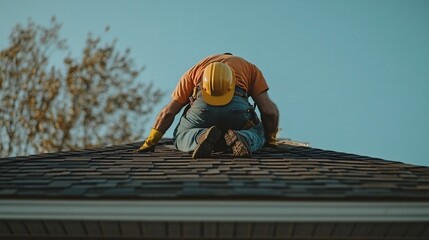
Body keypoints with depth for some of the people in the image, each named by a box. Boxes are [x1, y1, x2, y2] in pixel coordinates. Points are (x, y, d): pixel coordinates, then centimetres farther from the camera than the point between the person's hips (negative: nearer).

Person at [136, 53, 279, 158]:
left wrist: (150, 143, 40)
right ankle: (242, 138, -9)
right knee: (256, 134, 29)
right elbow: (269, 110, 22)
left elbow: (168, 112, 32)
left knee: (181, 136, 27)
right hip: (237, 105, 0)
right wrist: (270, 140, 39)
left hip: (203, 103, 0)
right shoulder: (251, 68, 36)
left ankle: (202, 136, -10)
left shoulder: (196, 69, 38)